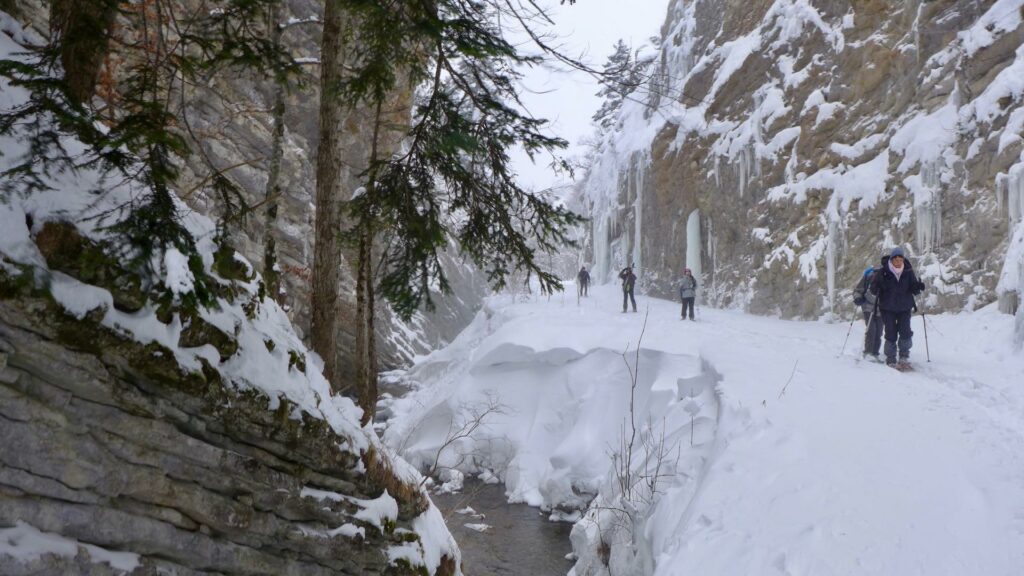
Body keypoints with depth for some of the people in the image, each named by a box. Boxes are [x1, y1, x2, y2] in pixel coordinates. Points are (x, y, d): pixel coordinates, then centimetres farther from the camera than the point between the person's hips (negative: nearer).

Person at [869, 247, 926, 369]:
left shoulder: (908, 272, -1)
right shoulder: (883, 272, -8)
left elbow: (913, 289, 4)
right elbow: (874, 290, -7)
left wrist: (918, 287, -18)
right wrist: (877, 283, -28)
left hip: (905, 308, 2)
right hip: (888, 308, -2)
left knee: (906, 333, -6)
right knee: (891, 334, -1)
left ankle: (904, 358, 10)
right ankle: (890, 359, 12)